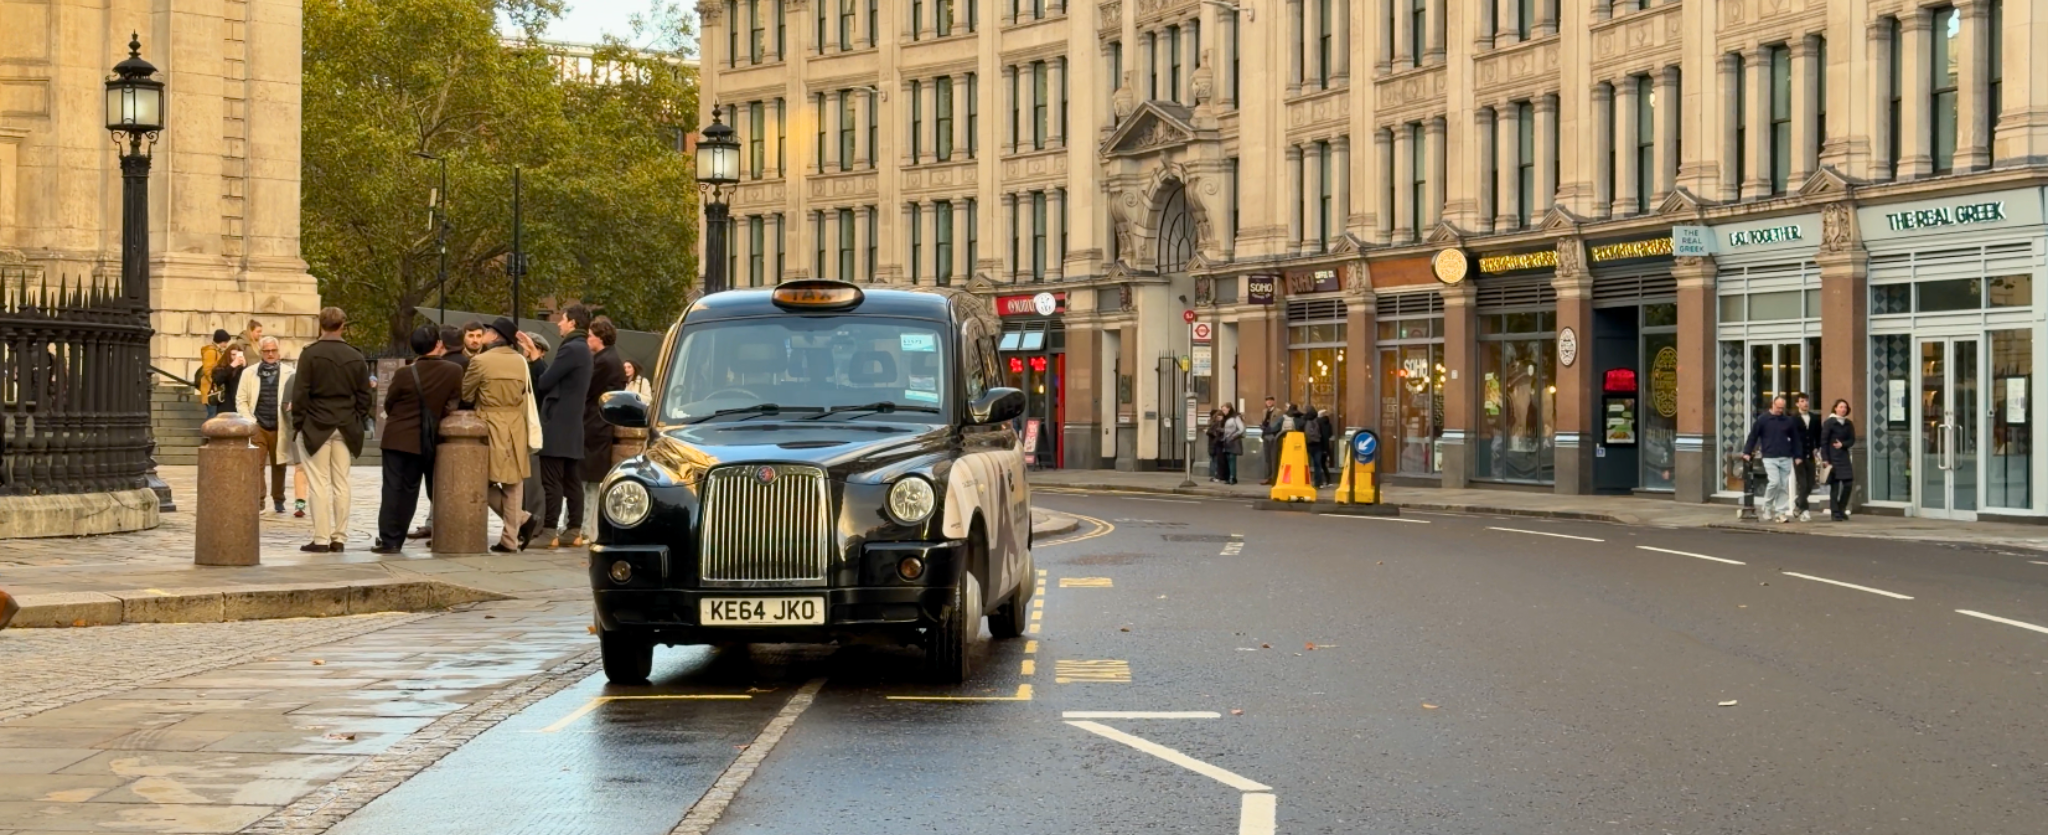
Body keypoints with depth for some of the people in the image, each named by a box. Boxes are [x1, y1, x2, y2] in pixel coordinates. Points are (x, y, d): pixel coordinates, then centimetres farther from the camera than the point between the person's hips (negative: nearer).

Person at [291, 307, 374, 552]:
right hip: (345, 428, 3)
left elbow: (300, 392, -9)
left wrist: (298, 422, -1)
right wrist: (358, 423, 13)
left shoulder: (310, 354, -8)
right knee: (341, 484, 7)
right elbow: (365, 395, 5)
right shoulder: (356, 357, 3)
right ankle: (339, 538, 7)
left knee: (319, 484, -2)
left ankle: (321, 539, -4)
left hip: (317, 427, -3)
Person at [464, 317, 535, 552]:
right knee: (513, 484, 7)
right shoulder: (521, 362, 3)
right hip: (516, 427, 4)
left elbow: (465, 394, 0)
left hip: (490, 427, -4)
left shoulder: (480, 361, -9)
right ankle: (510, 538, 7)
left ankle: (520, 519, -3)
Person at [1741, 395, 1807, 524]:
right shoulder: (1762, 419, 1)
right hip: (1770, 458, -3)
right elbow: (1753, 436, 3)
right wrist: (1747, 452, -1)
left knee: (1784, 486, 2)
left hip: (1785, 458, 3)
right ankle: (1766, 509, 1)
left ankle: (1782, 513, 6)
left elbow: (1795, 439, 13)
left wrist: (1798, 456, 8)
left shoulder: (1789, 420, 9)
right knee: (1774, 482, -16)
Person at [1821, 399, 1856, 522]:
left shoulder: (1849, 424, 11)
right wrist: (1825, 459, -12)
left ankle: (1841, 509, 16)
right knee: (1835, 485, -5)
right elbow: (1823, 442, -6)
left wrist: (1842, 444, -11)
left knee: (1848, 484, 0)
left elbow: (1852, 440, 10)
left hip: (1844, 457, 5)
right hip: (1833, 458, -5)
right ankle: (1835, 513, 1)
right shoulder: (1829, 423, -4)